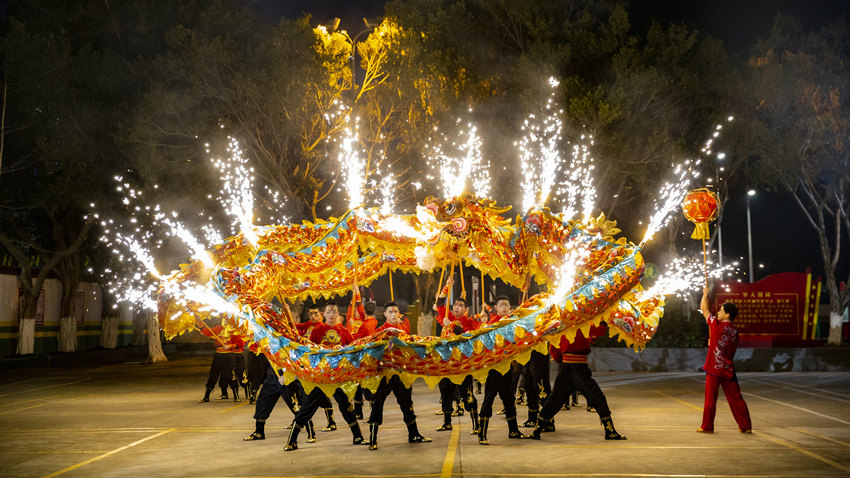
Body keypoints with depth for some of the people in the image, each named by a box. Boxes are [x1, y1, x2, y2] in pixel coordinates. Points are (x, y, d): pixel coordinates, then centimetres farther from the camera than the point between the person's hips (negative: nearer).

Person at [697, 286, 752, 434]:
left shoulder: (717, 326, -10)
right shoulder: (735, 333, 7)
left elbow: (704, 309, 1)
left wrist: (705, 294, 15)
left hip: (714, 369, -5)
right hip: (728, 370, 5)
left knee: (710, 399, 3)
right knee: (736, 398, 9)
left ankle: (707, 426, 10)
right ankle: (746, 426, 12)